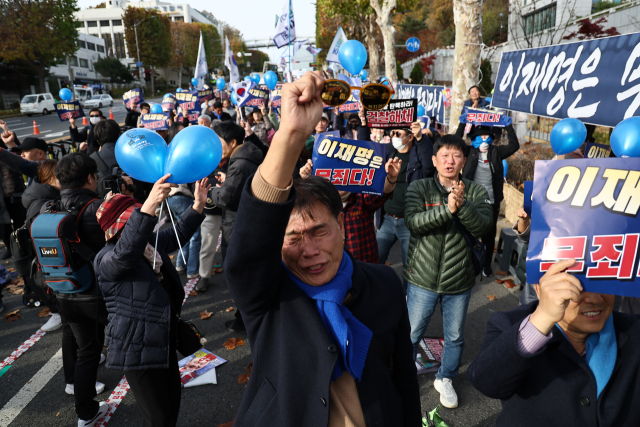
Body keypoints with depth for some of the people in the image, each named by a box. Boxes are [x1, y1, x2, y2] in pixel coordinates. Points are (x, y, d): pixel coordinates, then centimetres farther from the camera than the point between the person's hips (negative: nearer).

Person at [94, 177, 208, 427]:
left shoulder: (151, 242, 5)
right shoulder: (107, 260, -21)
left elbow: (177, 235, 18)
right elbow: (127, 250, -44)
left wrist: (198, 205, 4)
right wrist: (149, 206, -57)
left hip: (164, 341, 9)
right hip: (138, 350, -8)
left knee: (172, 403, 24)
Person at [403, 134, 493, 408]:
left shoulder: (476, 192, -1)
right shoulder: (419, 188, -6)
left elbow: (482, 226, -14)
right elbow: (413, 221, -21)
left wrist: (462, 205, -30)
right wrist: (447, 209, -32)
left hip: (459, 280, 2)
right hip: (423, 277, -1)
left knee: (455, 336, 19)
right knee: (412, 334, 14)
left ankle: (445, 379, 44)